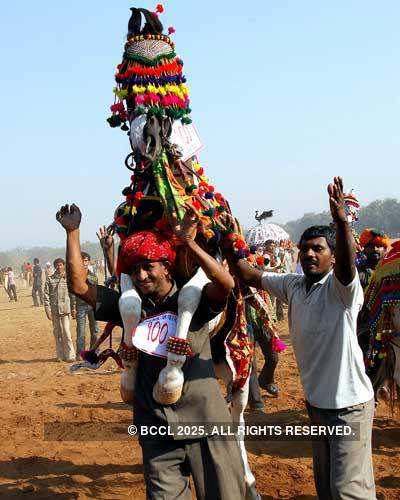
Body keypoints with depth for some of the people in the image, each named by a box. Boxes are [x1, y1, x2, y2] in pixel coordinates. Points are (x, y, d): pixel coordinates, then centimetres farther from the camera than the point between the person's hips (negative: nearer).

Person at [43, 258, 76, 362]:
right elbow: (46, 295, 3)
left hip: (65, 309, -2)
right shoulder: (50, 279, 5)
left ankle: (70, 355, -4)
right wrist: (48, 310, -4)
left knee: (66, 333, -9)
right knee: (57, 333, 7)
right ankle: (60, 355, 16)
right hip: (54, 310, 2)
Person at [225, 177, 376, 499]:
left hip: (350, 405, -7)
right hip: (316, 401, 7)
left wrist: (342, 221, -54)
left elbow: (347, 265, -37)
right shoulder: (293, 286, 4)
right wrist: (228, 247, -6)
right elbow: (251, 276, 8)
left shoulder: (340, 287, -16)